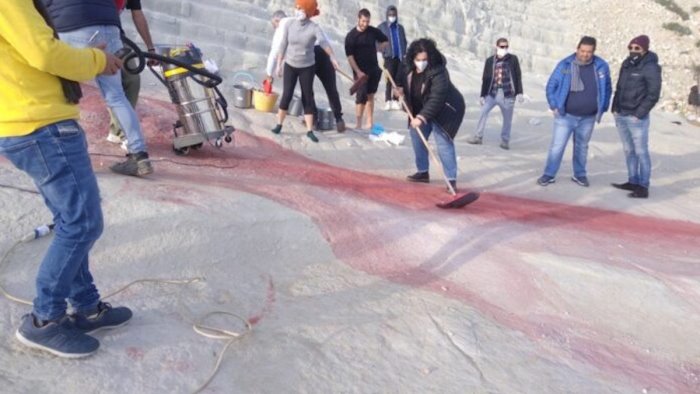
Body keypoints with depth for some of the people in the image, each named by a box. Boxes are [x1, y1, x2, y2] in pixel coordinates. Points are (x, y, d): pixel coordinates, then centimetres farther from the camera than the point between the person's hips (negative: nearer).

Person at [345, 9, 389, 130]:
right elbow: (349, 56, -13)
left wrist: (380, 47, -1)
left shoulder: (374, 31, 1)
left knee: (370, 95, 10)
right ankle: (358, 124, -4)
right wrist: (358, 71, -18)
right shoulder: (351, 36, -10)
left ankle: (369, 122, 17)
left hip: (374, 69, 4)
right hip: (360, 71, -4)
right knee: (361, 96, -10)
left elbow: (386, 41, 17)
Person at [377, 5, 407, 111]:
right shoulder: (382, 27, 2)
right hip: (389, 57, -4)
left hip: (400, 57, 4)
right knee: (389, 80, -8)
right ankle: (388, 101, -3)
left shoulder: (400, 27, 15)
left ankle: (395, 100, 11)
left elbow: (404, 42, 20)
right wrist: (382, 51, -9)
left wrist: (404, 53, 8)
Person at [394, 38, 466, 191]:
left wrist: (421, 117, -45)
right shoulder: (409, 68, -9)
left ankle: (451, 179, -12)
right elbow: (404, 82, 12)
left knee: (443, 143, -15)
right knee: (417, 137, 12)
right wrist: (400, 90, -12)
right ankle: (423, 172, 26)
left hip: (444, 111, -8)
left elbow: (436, 99, -38)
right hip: (421, 110, 8)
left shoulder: (438, 72, -32)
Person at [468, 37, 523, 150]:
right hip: (492, 93, 1)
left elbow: (518, 76, 3)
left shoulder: (513, 59, 0)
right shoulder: (490, 61, 4)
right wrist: (482, 95, 6)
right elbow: (485, 78, 7)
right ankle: (478, 137, 4)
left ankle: (505, 140, 21)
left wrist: (519, 92, -3)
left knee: (507, 118, 6)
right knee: (483, 112, -7)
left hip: (508, 95, -1)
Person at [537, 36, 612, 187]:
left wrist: (602, 109, 6)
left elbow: (607, 89, 9)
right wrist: (554, 106, -7)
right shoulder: (565, 65, -9)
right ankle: (549, 175, 10)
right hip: (565, 116, -2)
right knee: (557, 146, -1)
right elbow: (551, 86, -2)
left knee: (582, 147, 16)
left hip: (588, 118, 2)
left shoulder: (601, 66, -3)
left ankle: (579, 175, 29)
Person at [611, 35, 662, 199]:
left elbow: (653, 94, -12)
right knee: (629, 151, 13)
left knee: (641, 152, -3)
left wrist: (639, 114, -15)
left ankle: (643, 188, 1)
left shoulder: (650, 67, -10)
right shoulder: (627, 64, 11)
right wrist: (615, 108, 9)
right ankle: (633, 181, 23)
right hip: (621, 116, 7)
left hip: (637, 118, -7)